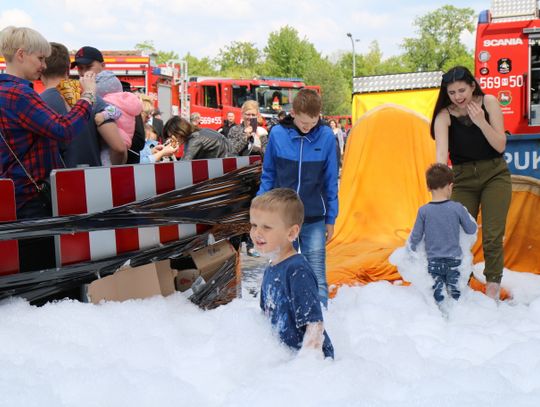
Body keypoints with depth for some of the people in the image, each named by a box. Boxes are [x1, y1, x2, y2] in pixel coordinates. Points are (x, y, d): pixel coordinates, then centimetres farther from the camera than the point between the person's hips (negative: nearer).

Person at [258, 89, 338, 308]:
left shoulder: (326, 136, -5)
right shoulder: (278, 134, -5)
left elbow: (330, 181, 3)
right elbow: (268, 175, 5)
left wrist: (331, 218, 6)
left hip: (314, 220, -1)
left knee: (317, 276, 0)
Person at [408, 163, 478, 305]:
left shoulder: (424, 211, -7)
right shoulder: (457, 208, -8)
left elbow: (416, 236, 0)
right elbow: (472, 229, 5)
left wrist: (410, 248, 21)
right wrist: (466, 213, 23)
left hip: (433, 261, 0)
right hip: (454, 260, 0)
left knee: (437, 292, 8)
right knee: (455, 291, 9)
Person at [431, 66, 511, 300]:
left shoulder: (488, 103, -11)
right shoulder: (444, 115, -14)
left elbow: (500, 146, -11)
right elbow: (441, 152, -26)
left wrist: (481, 122, -25)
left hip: (494, 175, 0)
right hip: (463, 179, 0)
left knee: (492, 236, -4)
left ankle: (493, 285, 9)